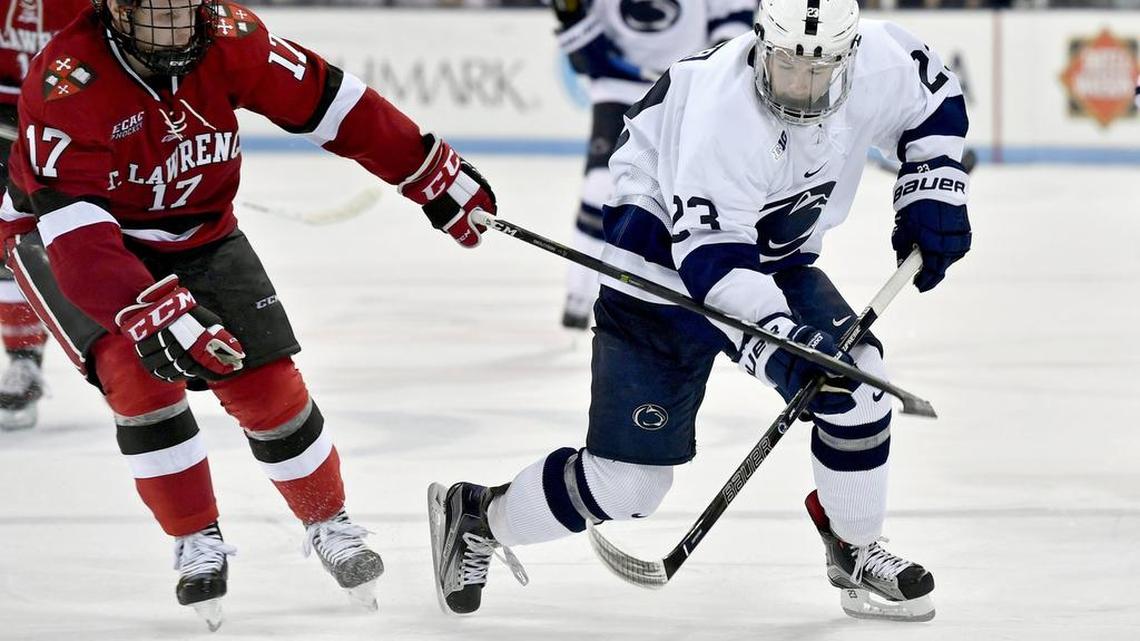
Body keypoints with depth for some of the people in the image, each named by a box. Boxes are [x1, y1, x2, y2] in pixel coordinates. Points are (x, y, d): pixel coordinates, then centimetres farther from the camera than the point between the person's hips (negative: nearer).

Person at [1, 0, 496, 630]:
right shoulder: (67, 83, -33)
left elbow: (326, 103, -11)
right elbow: (74, 227, -40)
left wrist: (436, 173, -9)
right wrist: (151, 310, -52)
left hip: (196, 232, 4)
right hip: (68, 240, -4)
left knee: (266, 383, -3)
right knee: (138, 370, -25)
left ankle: (329, 525, 21)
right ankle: (198, 543, -7)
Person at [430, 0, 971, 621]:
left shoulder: (878, 63, -17)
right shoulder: (722, 108, -35)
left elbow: (934, 97, 7)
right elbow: (709, 254, -36)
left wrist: (931, 197, -3)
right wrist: (780, 339, -47)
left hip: (773, 260, 6)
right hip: (662, 270, -6)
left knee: (855, 376, -14)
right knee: (626, 482, -8)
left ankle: (854, 550, 10)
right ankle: (475, 516, 17)